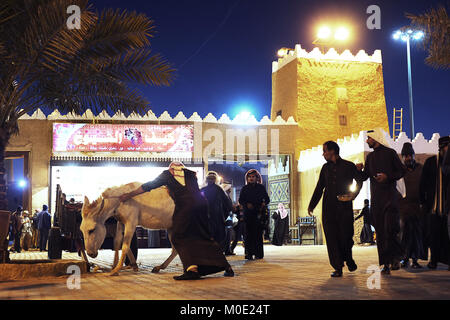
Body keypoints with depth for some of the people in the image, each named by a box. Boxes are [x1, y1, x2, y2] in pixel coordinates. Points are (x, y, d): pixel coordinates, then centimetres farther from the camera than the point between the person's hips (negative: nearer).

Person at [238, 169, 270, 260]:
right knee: (249, 234, -7)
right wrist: (246, 204, -10)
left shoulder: (261, 188, 11)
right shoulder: (245, 188, 12)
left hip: (259, 214, 0)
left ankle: (258, 253, -2)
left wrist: (264, 203, -10)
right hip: (248, 214, 0)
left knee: (258, 234, -5)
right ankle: (249, 253, -7)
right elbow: (240, 200, 9)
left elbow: (267, 199, 11)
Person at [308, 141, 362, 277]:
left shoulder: (349, 166, 4)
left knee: (346, 234, -4)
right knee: (331, 236, -4)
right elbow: (319, 188, 18)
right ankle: (338, 267, 0)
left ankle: (348, 258, 25)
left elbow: (359, 181, 12)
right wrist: (312, 205, 12)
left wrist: (353, 195, -5)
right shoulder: (326, 168, 15)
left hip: (344, 206, -3)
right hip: (328, 207, 3)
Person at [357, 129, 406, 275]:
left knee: (390, 228, -15)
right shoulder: (370, 157, 17)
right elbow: (364, 176, 18)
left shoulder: (390, 153, 2)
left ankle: (396, 257, 2)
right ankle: (386, 264, 4)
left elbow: (402, 171, 1)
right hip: (376, 198, 5)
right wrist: (359, 171, -3)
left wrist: (388, 176, -13)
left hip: (390, 195, -5)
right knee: (380, 231, 2)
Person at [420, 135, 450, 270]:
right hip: (433, 204, 0)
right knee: (434, 232, 2)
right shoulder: (430, 162, 6)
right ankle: (433, 259, 12)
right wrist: (423, 201, 4)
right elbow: (423, 183, 8)